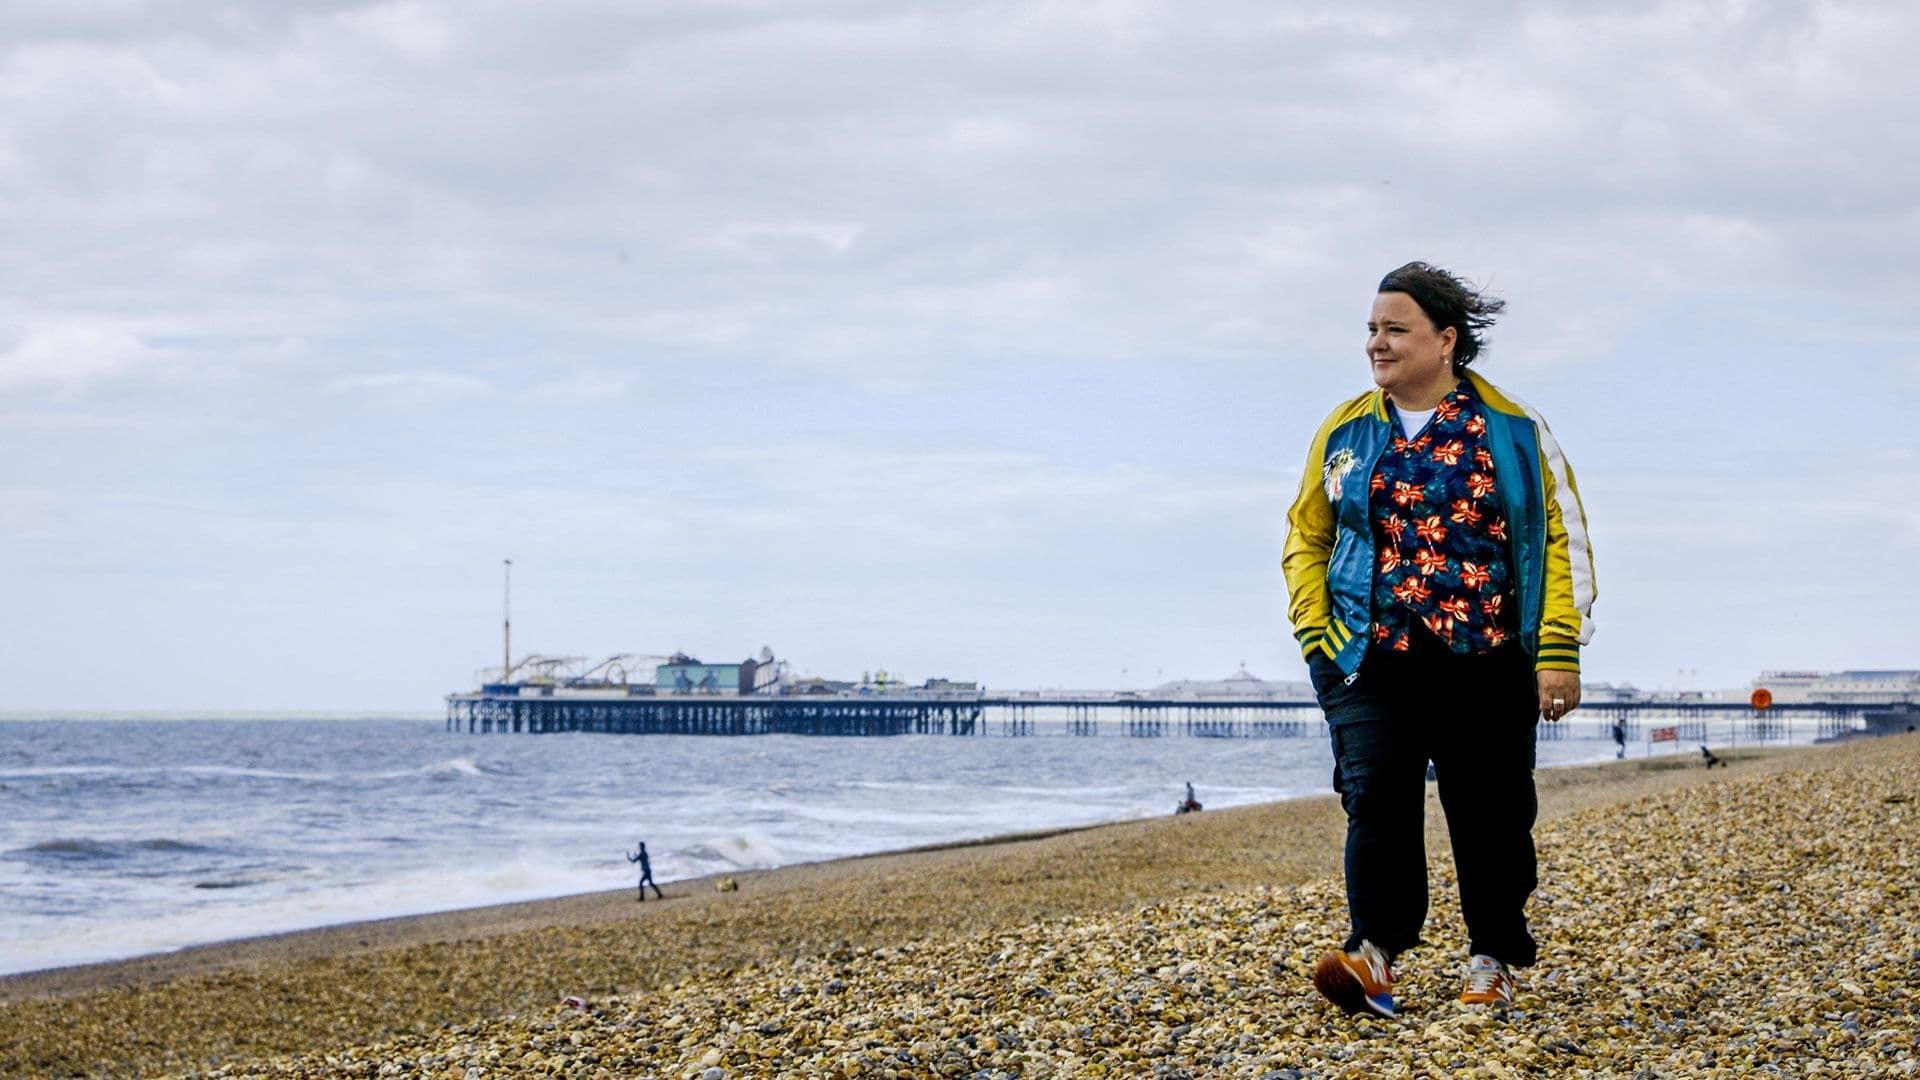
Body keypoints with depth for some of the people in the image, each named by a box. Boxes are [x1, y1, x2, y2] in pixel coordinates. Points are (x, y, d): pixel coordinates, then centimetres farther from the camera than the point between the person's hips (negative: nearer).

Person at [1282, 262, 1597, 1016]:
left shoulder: (1513, 431, 1)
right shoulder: (1346, 432, 8)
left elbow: (1562, 539, 1)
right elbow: (1307, 537, 15)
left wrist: (1559, 652, -6)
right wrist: (1315, 631, 2)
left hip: (1487, 664, -1)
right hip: (1372, 663, 1)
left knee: (1491, 814, 5)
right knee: (1375, 796, -15)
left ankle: (1493, 960, 20)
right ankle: (1375, 953, -16)